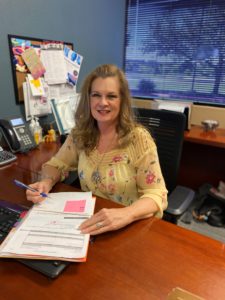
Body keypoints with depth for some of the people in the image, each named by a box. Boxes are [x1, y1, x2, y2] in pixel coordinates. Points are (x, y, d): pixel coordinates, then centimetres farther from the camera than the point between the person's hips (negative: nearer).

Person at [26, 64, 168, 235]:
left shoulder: (138, 139, -16)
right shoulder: (80, 133, -3)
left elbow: (157, 195, -17)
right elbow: (56, 165, 8)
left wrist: (125, 214, -36)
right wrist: (46, 182, -14)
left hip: (130, 227, -2)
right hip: (90, 224, 3)